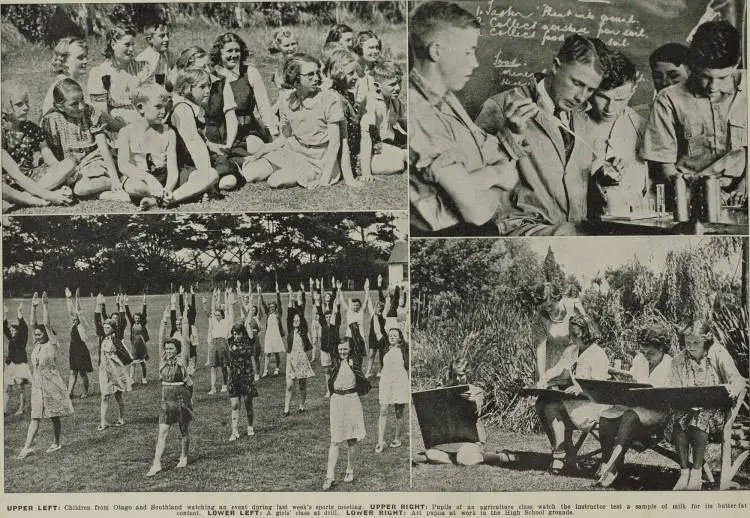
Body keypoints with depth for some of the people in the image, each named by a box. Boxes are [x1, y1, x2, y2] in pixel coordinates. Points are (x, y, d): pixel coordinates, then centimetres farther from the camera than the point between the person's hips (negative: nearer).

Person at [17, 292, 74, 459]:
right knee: (35, 417, 0)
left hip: (52, 384, -5)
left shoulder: (52, 345, -6)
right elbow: (33, 324, 4)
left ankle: (56, 443, 17)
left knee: (54, 416, 4)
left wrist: (45, 305, -16)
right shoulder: (37, 345, 9)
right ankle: (28, 446, -5)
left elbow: (47, 324, -14)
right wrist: (34, 307, -1)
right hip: (37, 384, 5)